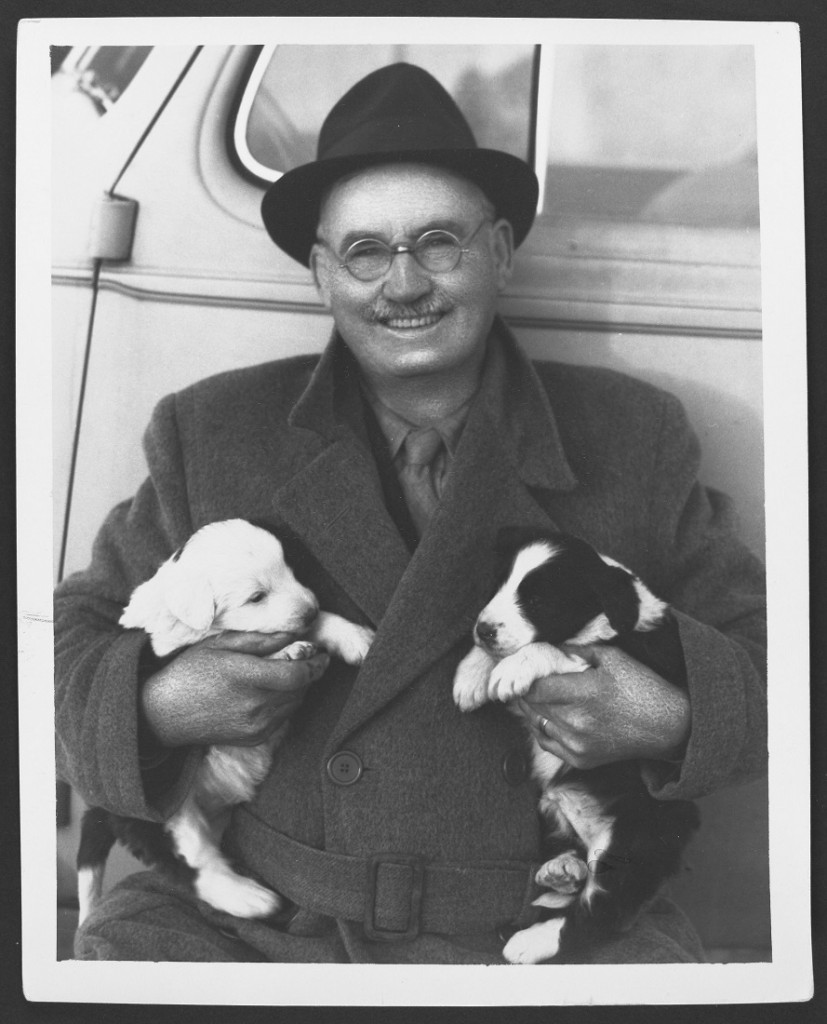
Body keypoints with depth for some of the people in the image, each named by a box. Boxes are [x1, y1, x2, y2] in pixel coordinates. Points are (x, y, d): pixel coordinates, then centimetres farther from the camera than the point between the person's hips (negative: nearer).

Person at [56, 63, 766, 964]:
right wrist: (153, 709, -13)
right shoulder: (211, 435, 3)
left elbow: (765, 645, 9)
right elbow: (71, 637, 9)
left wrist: (678, 720, -12)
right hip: (257, 925, 0)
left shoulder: (635, 440, 3)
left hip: (551, 930, 1)